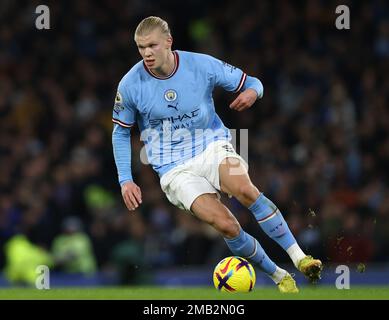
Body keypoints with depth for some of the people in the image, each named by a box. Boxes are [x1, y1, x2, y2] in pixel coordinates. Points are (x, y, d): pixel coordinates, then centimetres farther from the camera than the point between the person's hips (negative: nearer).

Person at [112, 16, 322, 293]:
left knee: (245, 190, -33)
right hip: (174, 169, 0)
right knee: (226, 225, -24)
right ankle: (280, 277, -8)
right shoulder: (130, 85, -6)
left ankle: (300, 258, -28)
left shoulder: (202, 65, -6)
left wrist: (252, 92, -21)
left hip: (212, 147, 0)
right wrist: (125, 181, 1)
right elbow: (121, 132, 9)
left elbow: (251, 82, 5)